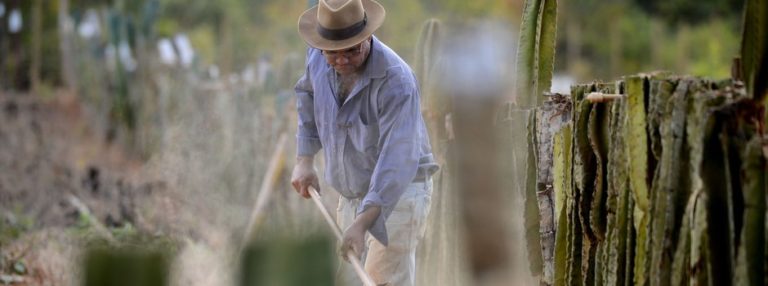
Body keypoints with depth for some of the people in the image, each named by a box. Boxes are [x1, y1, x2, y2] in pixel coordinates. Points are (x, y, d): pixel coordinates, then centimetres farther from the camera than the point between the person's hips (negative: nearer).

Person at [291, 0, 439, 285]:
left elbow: (397, 159, -34)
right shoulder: (317, 57, -8)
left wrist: (363, 223, -41)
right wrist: (304, 159, 10)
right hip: (350, 195, 7)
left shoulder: (396, 80, -29)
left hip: (397, 194, -7)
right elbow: (307, 93, 17)